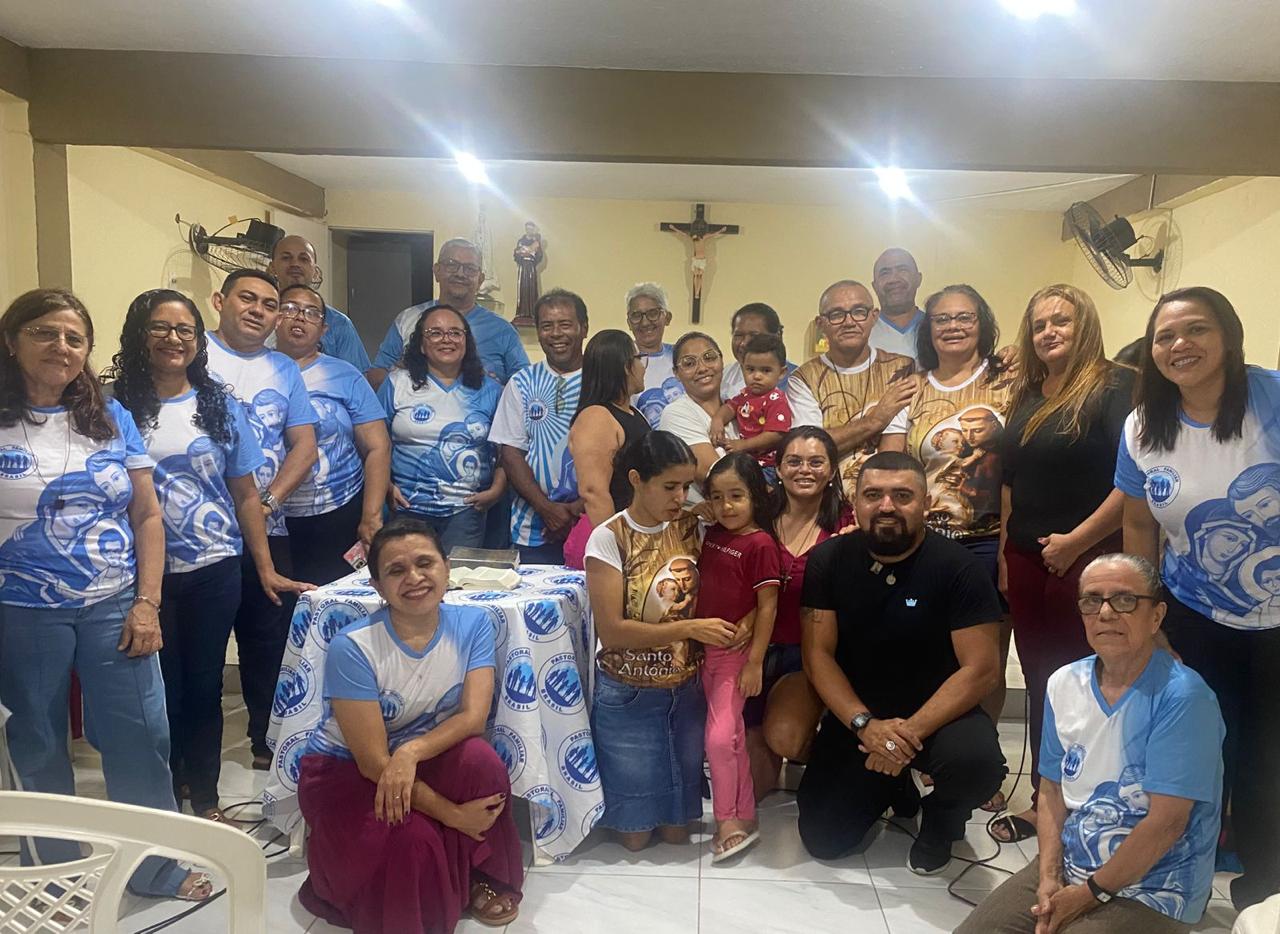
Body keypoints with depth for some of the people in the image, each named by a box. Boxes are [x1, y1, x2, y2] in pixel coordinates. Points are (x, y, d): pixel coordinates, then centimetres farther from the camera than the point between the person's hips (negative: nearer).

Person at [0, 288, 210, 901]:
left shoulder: (111, 419, 5)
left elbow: (148, 515, 5)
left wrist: (147, 603, -2)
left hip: (115, 609, 2)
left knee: (141, 739, 5)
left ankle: (155, 867, 23)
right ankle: (53, 876, 31)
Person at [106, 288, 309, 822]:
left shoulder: (220, 407, 5)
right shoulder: (116, 407, -3)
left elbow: (245, 495, 7)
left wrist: (266, 569, 4)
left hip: (215, 570, 2)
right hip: (147, 572, -2)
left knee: (205, 687, 11)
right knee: (164, 692, 8)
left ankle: (205, 799, 27)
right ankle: (167, 798, 29)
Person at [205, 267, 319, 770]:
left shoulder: (285, 370, 13)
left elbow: (304, 446, 8)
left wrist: (269, 500, -7)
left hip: (266, 532, 4)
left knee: (270, 643, 11)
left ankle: (267, 743, 27)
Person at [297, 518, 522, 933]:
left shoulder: (471, 624, -14)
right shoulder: (352, 647, -26)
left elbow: (474, 716, -21)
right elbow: (373, 761, -24)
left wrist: (411, 751, -39)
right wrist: (451, 813, -27)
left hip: (430, 758, 3)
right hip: (344, 768, -3)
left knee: (479, 759, -29)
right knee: (411, 840, -31)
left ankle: (478, 875, -2)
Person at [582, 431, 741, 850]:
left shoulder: (692, 528, -2)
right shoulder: (608, 538, -15)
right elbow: (612, 632, -19)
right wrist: (689, 629, -24)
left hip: (687, 690, 4)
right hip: (628, 697, -3)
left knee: (677, 831, 12)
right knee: (635, 835, 7)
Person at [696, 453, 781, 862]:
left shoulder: (760, 544, -15)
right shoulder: (712, 535, 5)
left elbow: (767, 606, -15)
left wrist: (755, 662, -15)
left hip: (736, 654, -7)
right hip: (705, 648, 7)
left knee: (719, 737, -8)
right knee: (733, 736, 15)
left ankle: (728, 821, 10)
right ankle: (745, 817, 26)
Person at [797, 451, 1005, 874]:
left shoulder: (958, 567, -15)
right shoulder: (828, 560, -6)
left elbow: (981, 669, -18)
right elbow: (818, 654, -8)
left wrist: (912, 732, -27)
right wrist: (864, 724, -23)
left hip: (937, 713, -2)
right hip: (856, 716, 3)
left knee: (977, 761, -35)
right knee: (822, 839, -6)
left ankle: (939, 824, 4)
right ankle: (894, 788, 27)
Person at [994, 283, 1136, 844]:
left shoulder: (1114, 387, -8)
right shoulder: (1026, 397, 13)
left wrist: (1077, 541, -16)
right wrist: (1005, 555, 13)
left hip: (1088, 562, -6)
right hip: (1027, 563, 7)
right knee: (1040, 684, 13)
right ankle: (1043, 802, 26)